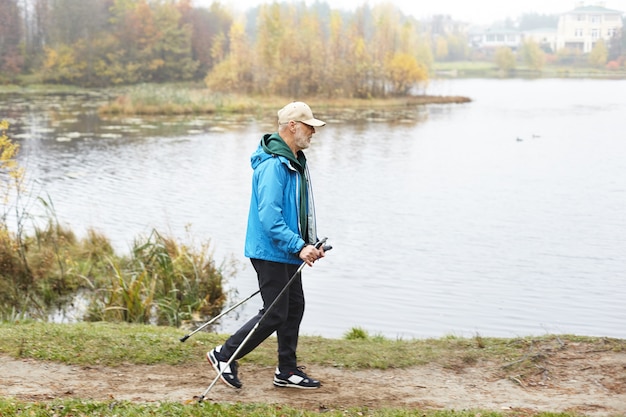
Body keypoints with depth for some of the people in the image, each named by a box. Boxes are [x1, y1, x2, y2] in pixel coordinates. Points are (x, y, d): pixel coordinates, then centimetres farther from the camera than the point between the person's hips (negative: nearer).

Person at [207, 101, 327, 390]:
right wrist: (299, 246, -27)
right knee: (275, 314, -5)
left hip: (288, 252, 10)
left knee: (294, 307, 13)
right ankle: (224, 356, 8)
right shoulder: (273, 165, -21)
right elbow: (269, 217, -27)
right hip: (270, 252, -10)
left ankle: (287, 371, 23)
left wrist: (309, 243, 12)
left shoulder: (295, 162, 13)